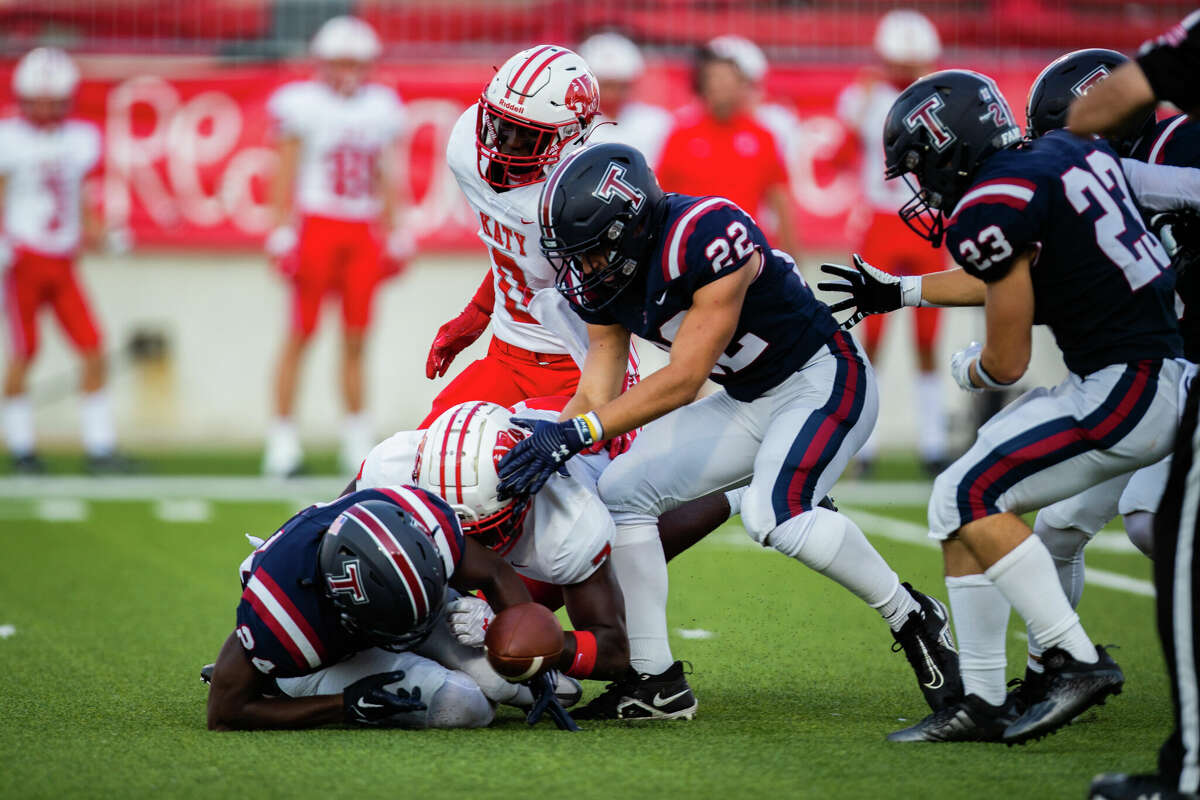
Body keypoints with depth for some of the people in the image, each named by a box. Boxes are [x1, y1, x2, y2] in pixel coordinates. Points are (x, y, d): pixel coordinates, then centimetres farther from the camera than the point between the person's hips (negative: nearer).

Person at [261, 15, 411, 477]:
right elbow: (285, 175, -3)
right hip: (316, 225, -4)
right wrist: (282, 232, -9)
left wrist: (394, 237, 15)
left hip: (363, 232, 4)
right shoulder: (303, 105, -3)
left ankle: (357, 439, 12)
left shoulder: (381, 108, 11)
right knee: (301, 334, -4)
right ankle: (282, 436, 1)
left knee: (356, 341, 5)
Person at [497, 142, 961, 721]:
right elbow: (597, 396, -3)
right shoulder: (597, 278, -7)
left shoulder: (711, 237, -32)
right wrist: (544, 441, -20)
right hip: (745, 402, 8)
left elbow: (684, 380, -32)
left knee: (775, 515, -30)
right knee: (622, 494, -1)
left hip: (822, 382, -8)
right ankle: (654, 678, 5)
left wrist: (576, 433, -36)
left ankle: (912, 618, -10)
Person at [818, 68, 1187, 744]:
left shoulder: (993, 208, -15)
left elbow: (1008, 362, -9)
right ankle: (984, 703, 14)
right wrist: (901, 293, 38)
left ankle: (1077, 661, -10)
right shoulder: (1067, 152, 12)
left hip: (1131, 391, -10)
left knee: (970, 499, -8)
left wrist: (968, 371, 15)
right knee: (959, 506, 11)